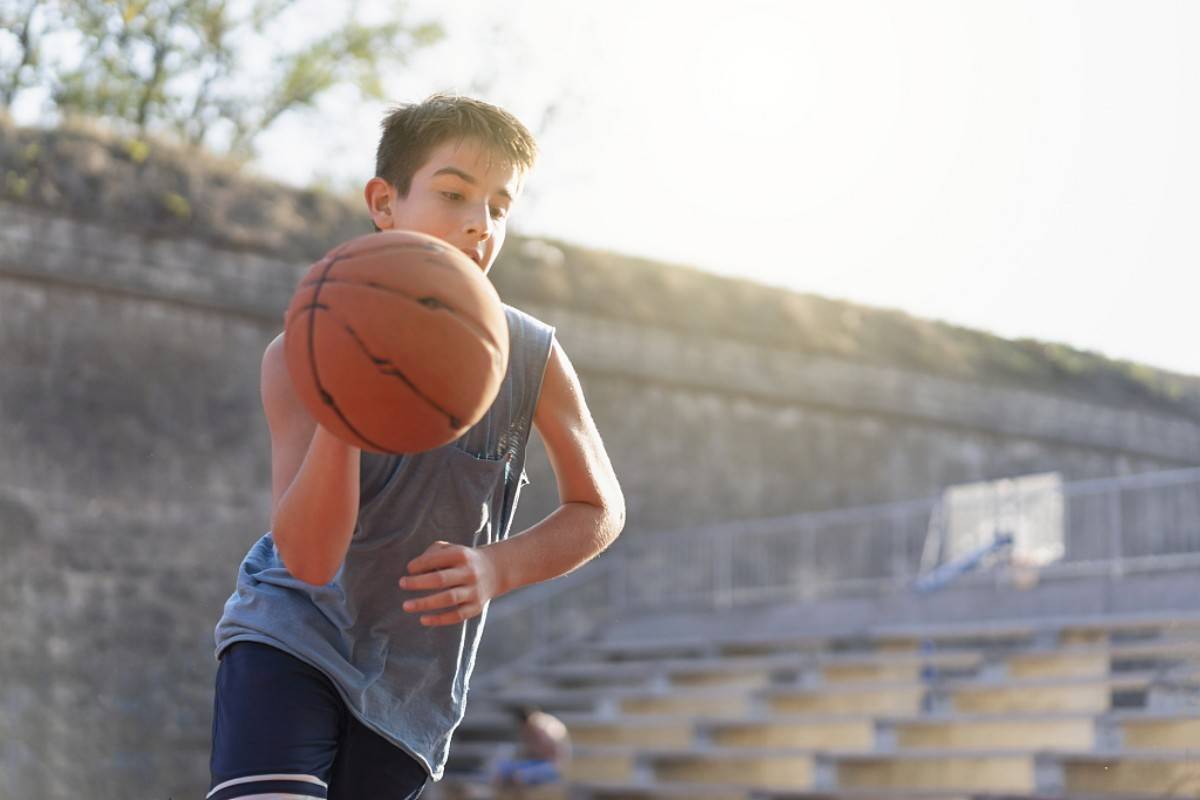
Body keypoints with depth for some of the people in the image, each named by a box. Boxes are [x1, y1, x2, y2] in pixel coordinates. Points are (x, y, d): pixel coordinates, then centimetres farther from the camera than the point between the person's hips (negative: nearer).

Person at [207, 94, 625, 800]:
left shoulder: (533, 361, -10)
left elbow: (600, 510, 5)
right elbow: (309, 557, -24)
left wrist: (498, 567, -15)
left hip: (414, 683, 3)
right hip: (291, 641, -3)